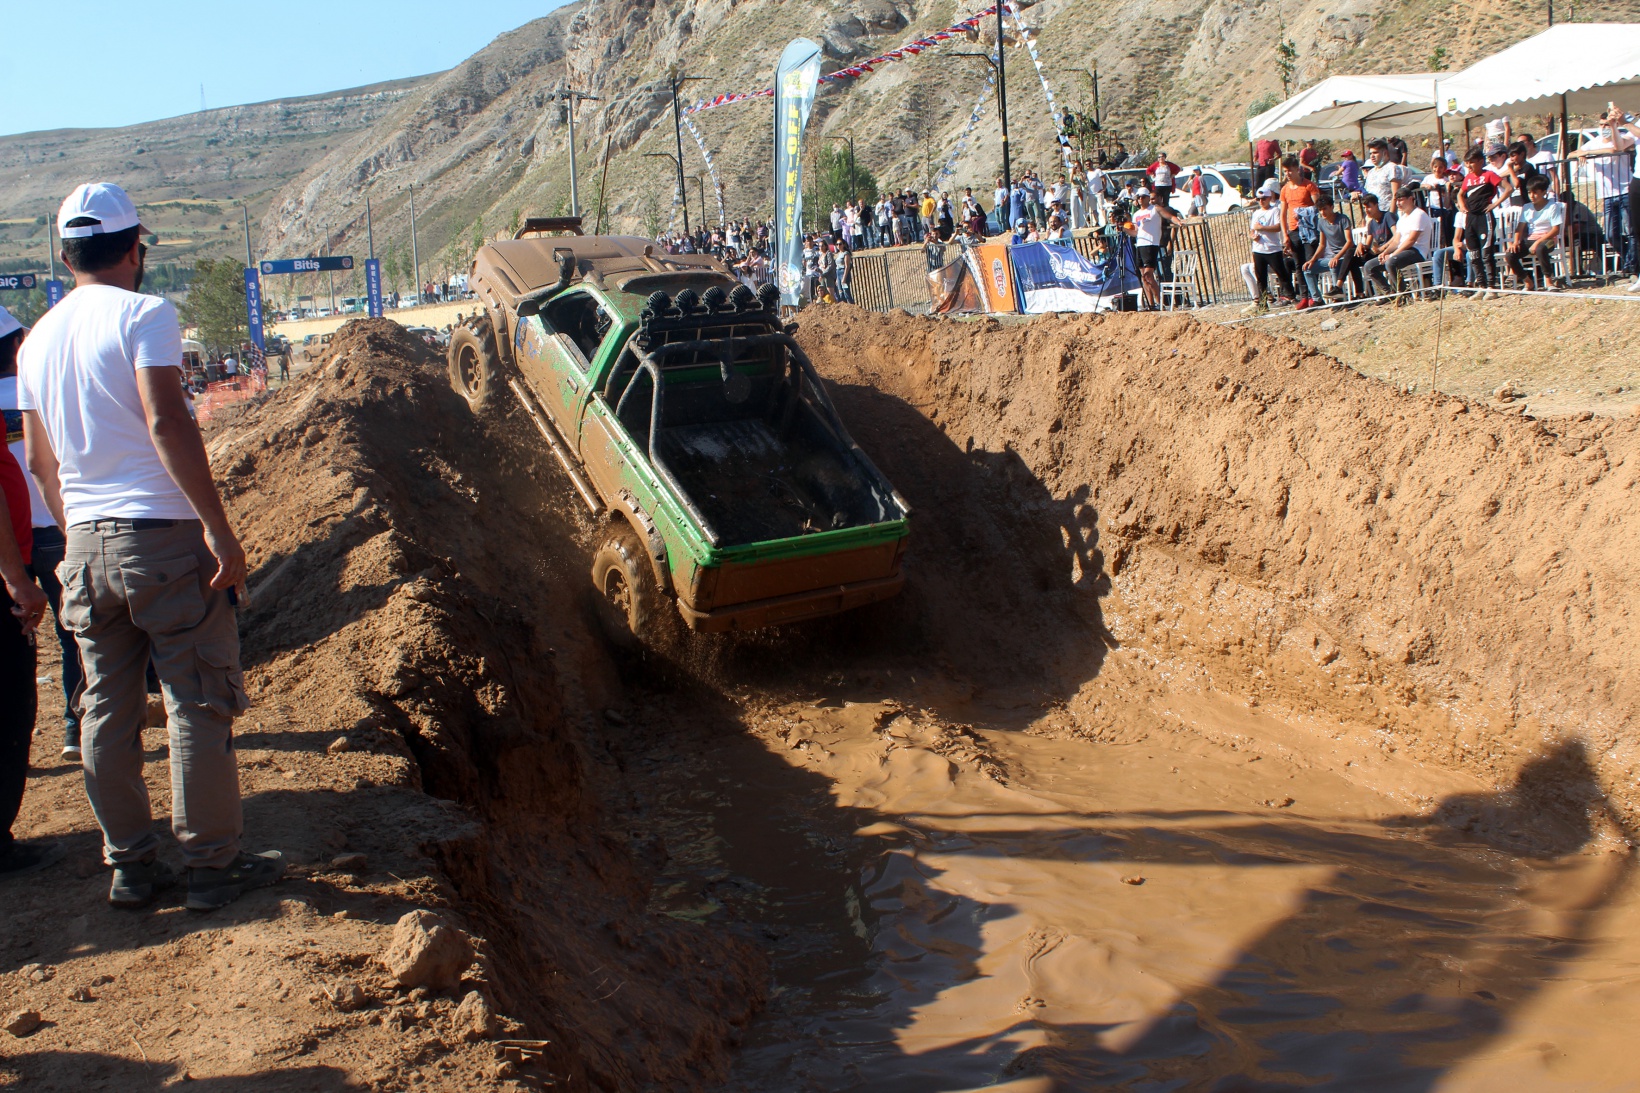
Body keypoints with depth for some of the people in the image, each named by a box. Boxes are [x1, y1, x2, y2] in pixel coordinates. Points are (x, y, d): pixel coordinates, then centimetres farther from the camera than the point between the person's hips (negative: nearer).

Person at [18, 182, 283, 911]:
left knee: (108, 709, 12)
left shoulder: (38, 339, 13)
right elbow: (166, 423, -17)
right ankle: (214, 864, 7)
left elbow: (41, 461, 16)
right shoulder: (142, 315, -7)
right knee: (200, 701, 1)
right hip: (162, 532, -7)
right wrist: (218, 527, -18)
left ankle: (130, 866, 20)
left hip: (86, 543, 7)